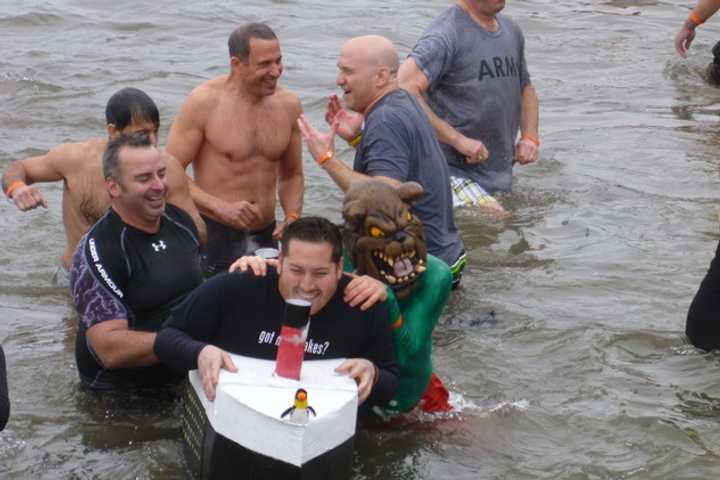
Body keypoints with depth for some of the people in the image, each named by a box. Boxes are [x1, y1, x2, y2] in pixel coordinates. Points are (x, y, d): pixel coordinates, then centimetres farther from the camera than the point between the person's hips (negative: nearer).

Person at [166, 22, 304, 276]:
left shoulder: (288, 105, 5)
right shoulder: (205, 102, -10)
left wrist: (292, 217, 0)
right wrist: (221, 208, -21)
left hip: (266, 236, 5)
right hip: (213, 235, -5)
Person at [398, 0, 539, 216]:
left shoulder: (512, 30, 12)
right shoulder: (445, 34, -14)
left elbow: (525, 88, 28)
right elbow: (404, 91, -26)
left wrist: (530, 137, 8)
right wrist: (458, 140, -25)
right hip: (454, 171, -8)